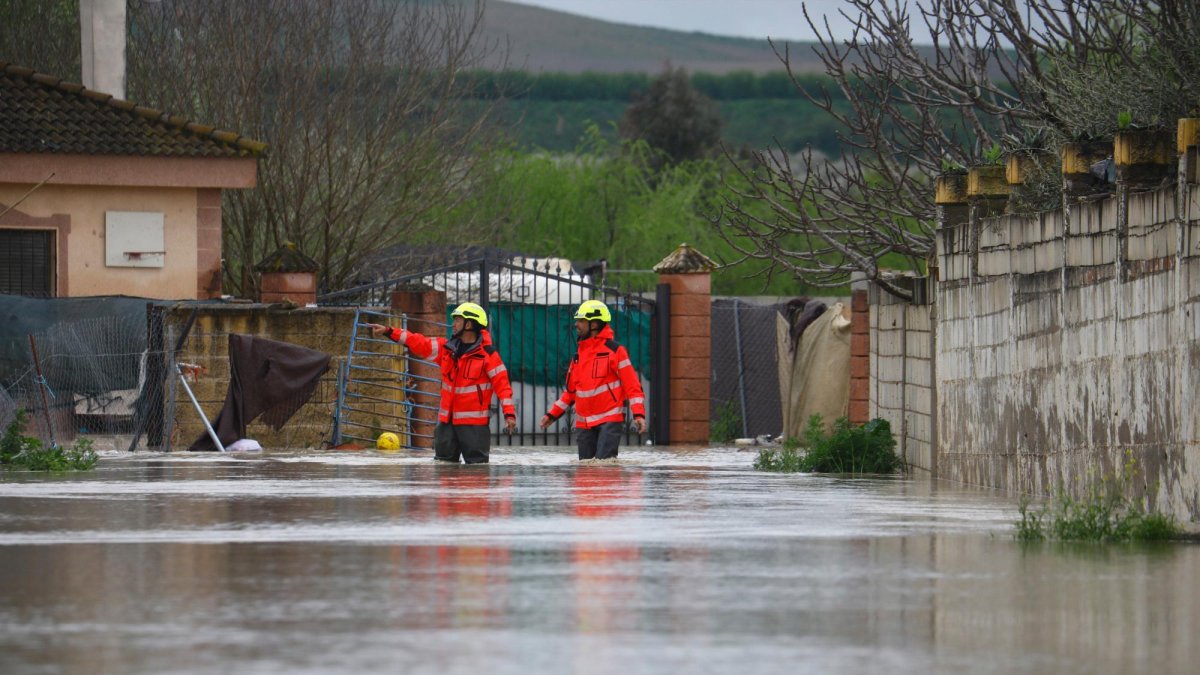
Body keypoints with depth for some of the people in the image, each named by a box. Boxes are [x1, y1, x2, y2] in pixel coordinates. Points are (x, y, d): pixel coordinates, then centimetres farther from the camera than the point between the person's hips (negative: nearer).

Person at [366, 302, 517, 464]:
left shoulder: (487, 354, -8)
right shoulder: (447, 348, 9)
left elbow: (502, 382, -10)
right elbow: (419, 343, 11)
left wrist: (509, 414, -17)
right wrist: (388, 331, 6)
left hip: (474, 423, -6)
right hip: (447, 420, 6)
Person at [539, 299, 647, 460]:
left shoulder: (614, 350, -7)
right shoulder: (580, 353, 13)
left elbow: (632, 385, -10)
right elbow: (571, 390, 22)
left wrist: (639, 414, -21)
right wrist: (552, 414, 19)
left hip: (610, 420, -7)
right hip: (584, 422, 7)